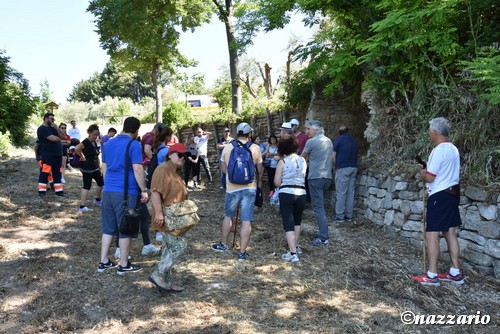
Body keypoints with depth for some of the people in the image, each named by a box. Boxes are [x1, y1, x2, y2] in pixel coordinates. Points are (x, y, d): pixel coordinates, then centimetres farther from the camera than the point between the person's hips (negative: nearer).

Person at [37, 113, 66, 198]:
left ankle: (59, 191, 15)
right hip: (47, 155, -8)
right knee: (45, 173, -3)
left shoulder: (53, 128, 18)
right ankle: (41, 191, 4)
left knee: (57, 174, 10)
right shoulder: (42, 129, -8)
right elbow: (53, 138, -19)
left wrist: (57, 128, -4)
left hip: (58, 155, 8)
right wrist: (61, 141, 1)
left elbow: (64, 137, 9)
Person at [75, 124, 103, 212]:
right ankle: (82, 206, -2)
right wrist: (82, 157, -21)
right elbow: (77, 149, -36)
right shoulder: (86, 142, -17)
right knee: (87, 186, -6)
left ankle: (97, 200, 35)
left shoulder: (94, 143, 10)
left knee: (101, 182, 16)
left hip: (94, 167, 9)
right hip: (87, 168, -9)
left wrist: (100, 167, 13)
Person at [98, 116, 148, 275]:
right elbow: (137, 169, -17)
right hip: (126, 192, -7)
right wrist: (144, 190, -10)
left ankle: (103, 262, 21)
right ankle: (124, 265, 13)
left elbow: (104, 168, 18)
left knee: (108, 227, 15)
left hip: (108, 191, 7)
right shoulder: (134, 145, -10)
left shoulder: (109, 143, 12)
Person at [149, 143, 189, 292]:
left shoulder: (175, 172, 17)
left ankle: (167, 282, 19)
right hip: (166, 218, -10)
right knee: (179, 245, -13)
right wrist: (158, 212, -32)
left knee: (169, 249, 12)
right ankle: (157, 274, -4)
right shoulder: (163, 169, -15)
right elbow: (155, 192, -25)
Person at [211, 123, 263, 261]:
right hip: (249, 187, -1)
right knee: (246, 221, 2)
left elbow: (223, 168, 11)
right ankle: (242, 253, 5)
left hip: (232, 187, 2)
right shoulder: (255, 148, -4)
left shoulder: (227, 148, 0)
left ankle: (223, 244, 32)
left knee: (228, 216, 21)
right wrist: (259, 181, 24)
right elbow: (260, 170, 5)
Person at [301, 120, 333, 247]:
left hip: (315, 177, -8)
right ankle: (323, 233, 20)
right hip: (327, 177, 8)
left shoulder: (311, 142, -10)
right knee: (321, 205, 17)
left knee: (318, 207, -7)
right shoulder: (329, 141, 12)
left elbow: (302, 158, 4)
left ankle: (323, 238, -10)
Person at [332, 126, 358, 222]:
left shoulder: (338, 140, -3)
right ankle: (349, 215, 12)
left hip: (343, 168, -6)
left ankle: (339, 216, 0)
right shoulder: (354, 140, 13)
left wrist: (335, 167, 9)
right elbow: (355, 155, 15)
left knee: (341, 193, -3)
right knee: (351, 192, 8)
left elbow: (333, 157, -5)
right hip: (354, 167, 6)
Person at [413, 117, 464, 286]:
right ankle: (455, 273, 20)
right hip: (453, 193, 10)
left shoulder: (439, 151, -18)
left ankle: (432, 275, -1)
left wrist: (422, 170, 0)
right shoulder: (453, 149, 11)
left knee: (432, 234, -5)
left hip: (440, 196, -10)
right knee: (450, 233, 13)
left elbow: (429, 177, -19)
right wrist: (428, 168, 13)